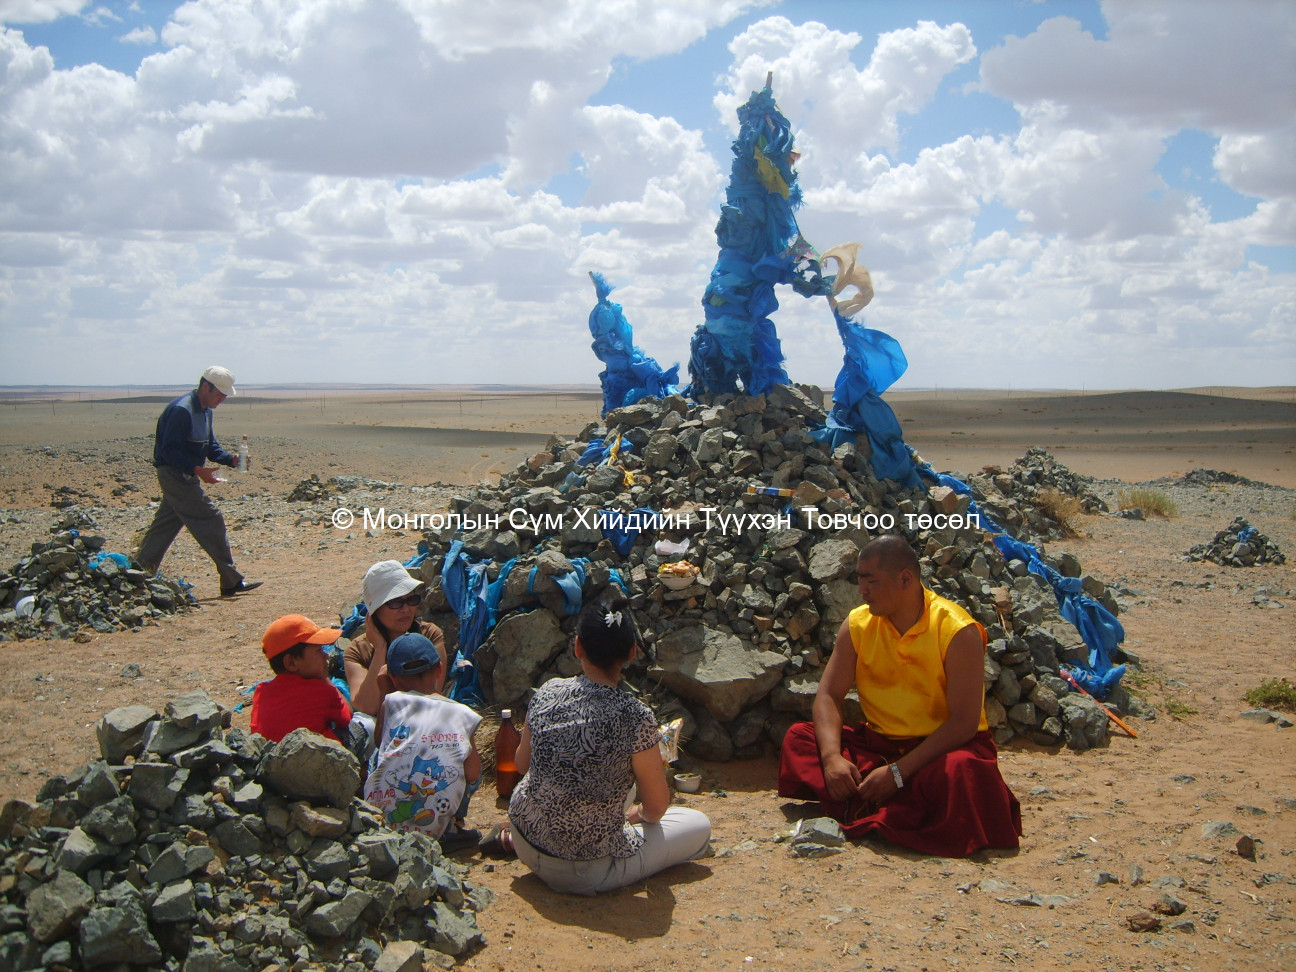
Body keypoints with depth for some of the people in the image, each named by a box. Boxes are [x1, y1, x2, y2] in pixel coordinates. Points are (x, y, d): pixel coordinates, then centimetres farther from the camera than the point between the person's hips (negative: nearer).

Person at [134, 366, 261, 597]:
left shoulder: (205, 411, 12)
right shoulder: (182, 410, -19)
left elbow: (211, 446, 19)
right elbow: (170, 450, -23)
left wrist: (231, 459, 2)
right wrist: (197, 469, -30)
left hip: (183, 476, 10)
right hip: (175, 474, -10)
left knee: (164, 527, 12)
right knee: (211, 521, -8)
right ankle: (231, 582, -4)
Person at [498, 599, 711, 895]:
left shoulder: (547, 692, -9)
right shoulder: (635, 717, -22)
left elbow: (522, 764, 8)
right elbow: (656, 809, -10)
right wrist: (638, 813, 12)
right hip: (584, 872, -7)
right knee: (700, 826, 10)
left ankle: (516, 835, 18)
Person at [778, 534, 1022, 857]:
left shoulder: (957, 631, -15)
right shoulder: (857, 625, -1)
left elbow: (964, 722, -19)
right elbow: (828, 696, -4)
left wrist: (899, 772, -26)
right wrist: (832, 757, -23)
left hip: (944, 745, -4)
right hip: (878, 743, 5)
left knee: (959, 770, -38)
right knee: (799, 737, -16)